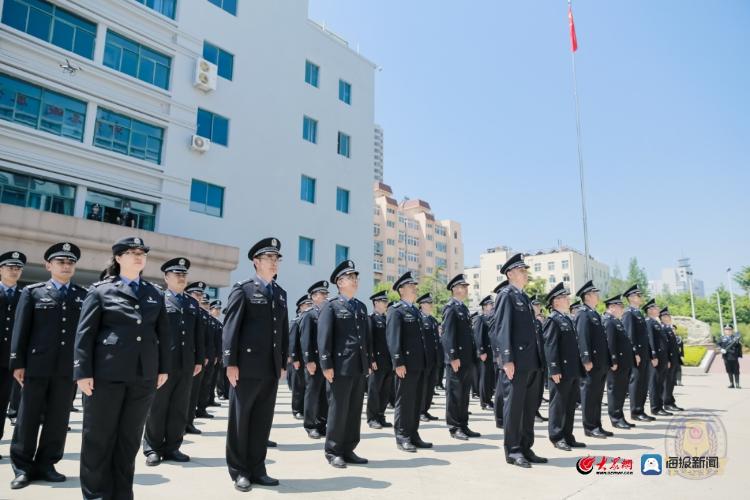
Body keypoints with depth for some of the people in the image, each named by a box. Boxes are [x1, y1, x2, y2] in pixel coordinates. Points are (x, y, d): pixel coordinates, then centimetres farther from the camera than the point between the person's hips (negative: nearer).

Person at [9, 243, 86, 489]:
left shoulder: (83, 296, 9)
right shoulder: (32, 292, 5)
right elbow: (20, 329, 1)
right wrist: (17, 362, -5)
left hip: (68, 367, 2)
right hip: (37, 365, -1)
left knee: (58, 418, 7)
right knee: (28, 417, 7)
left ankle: (45, 464, 20)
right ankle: (22, 467, 19)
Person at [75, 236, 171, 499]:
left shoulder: (155, 294, 12)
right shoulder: (100, 290, 2)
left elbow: (163, 334, 12)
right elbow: (85, 333, -2)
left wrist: (164, 368, 7)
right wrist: (84, 372, -8)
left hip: (144, 375, 3)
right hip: (107, 373, -3)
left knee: (130, 437, 11)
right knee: (98, 436, 6)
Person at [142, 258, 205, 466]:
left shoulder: (193, 303, 15)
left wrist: (199, 359, 9)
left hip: (186, 365, 5)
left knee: (180, 409, 10)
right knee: (156, 408, 5)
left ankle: (172, 447, 20)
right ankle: (153, 449, 17)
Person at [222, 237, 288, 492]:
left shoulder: (280, 293, 15)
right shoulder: (243, 289, -3)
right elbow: (231, 328, -9)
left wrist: (283, 363, 11)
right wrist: (230, 363, -14)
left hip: (271, 369, 6)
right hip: (247, 367, -6)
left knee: (263, 421, 12)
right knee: (240, 420, 7)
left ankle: (256, 469, 24)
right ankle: (239, 471, 20)